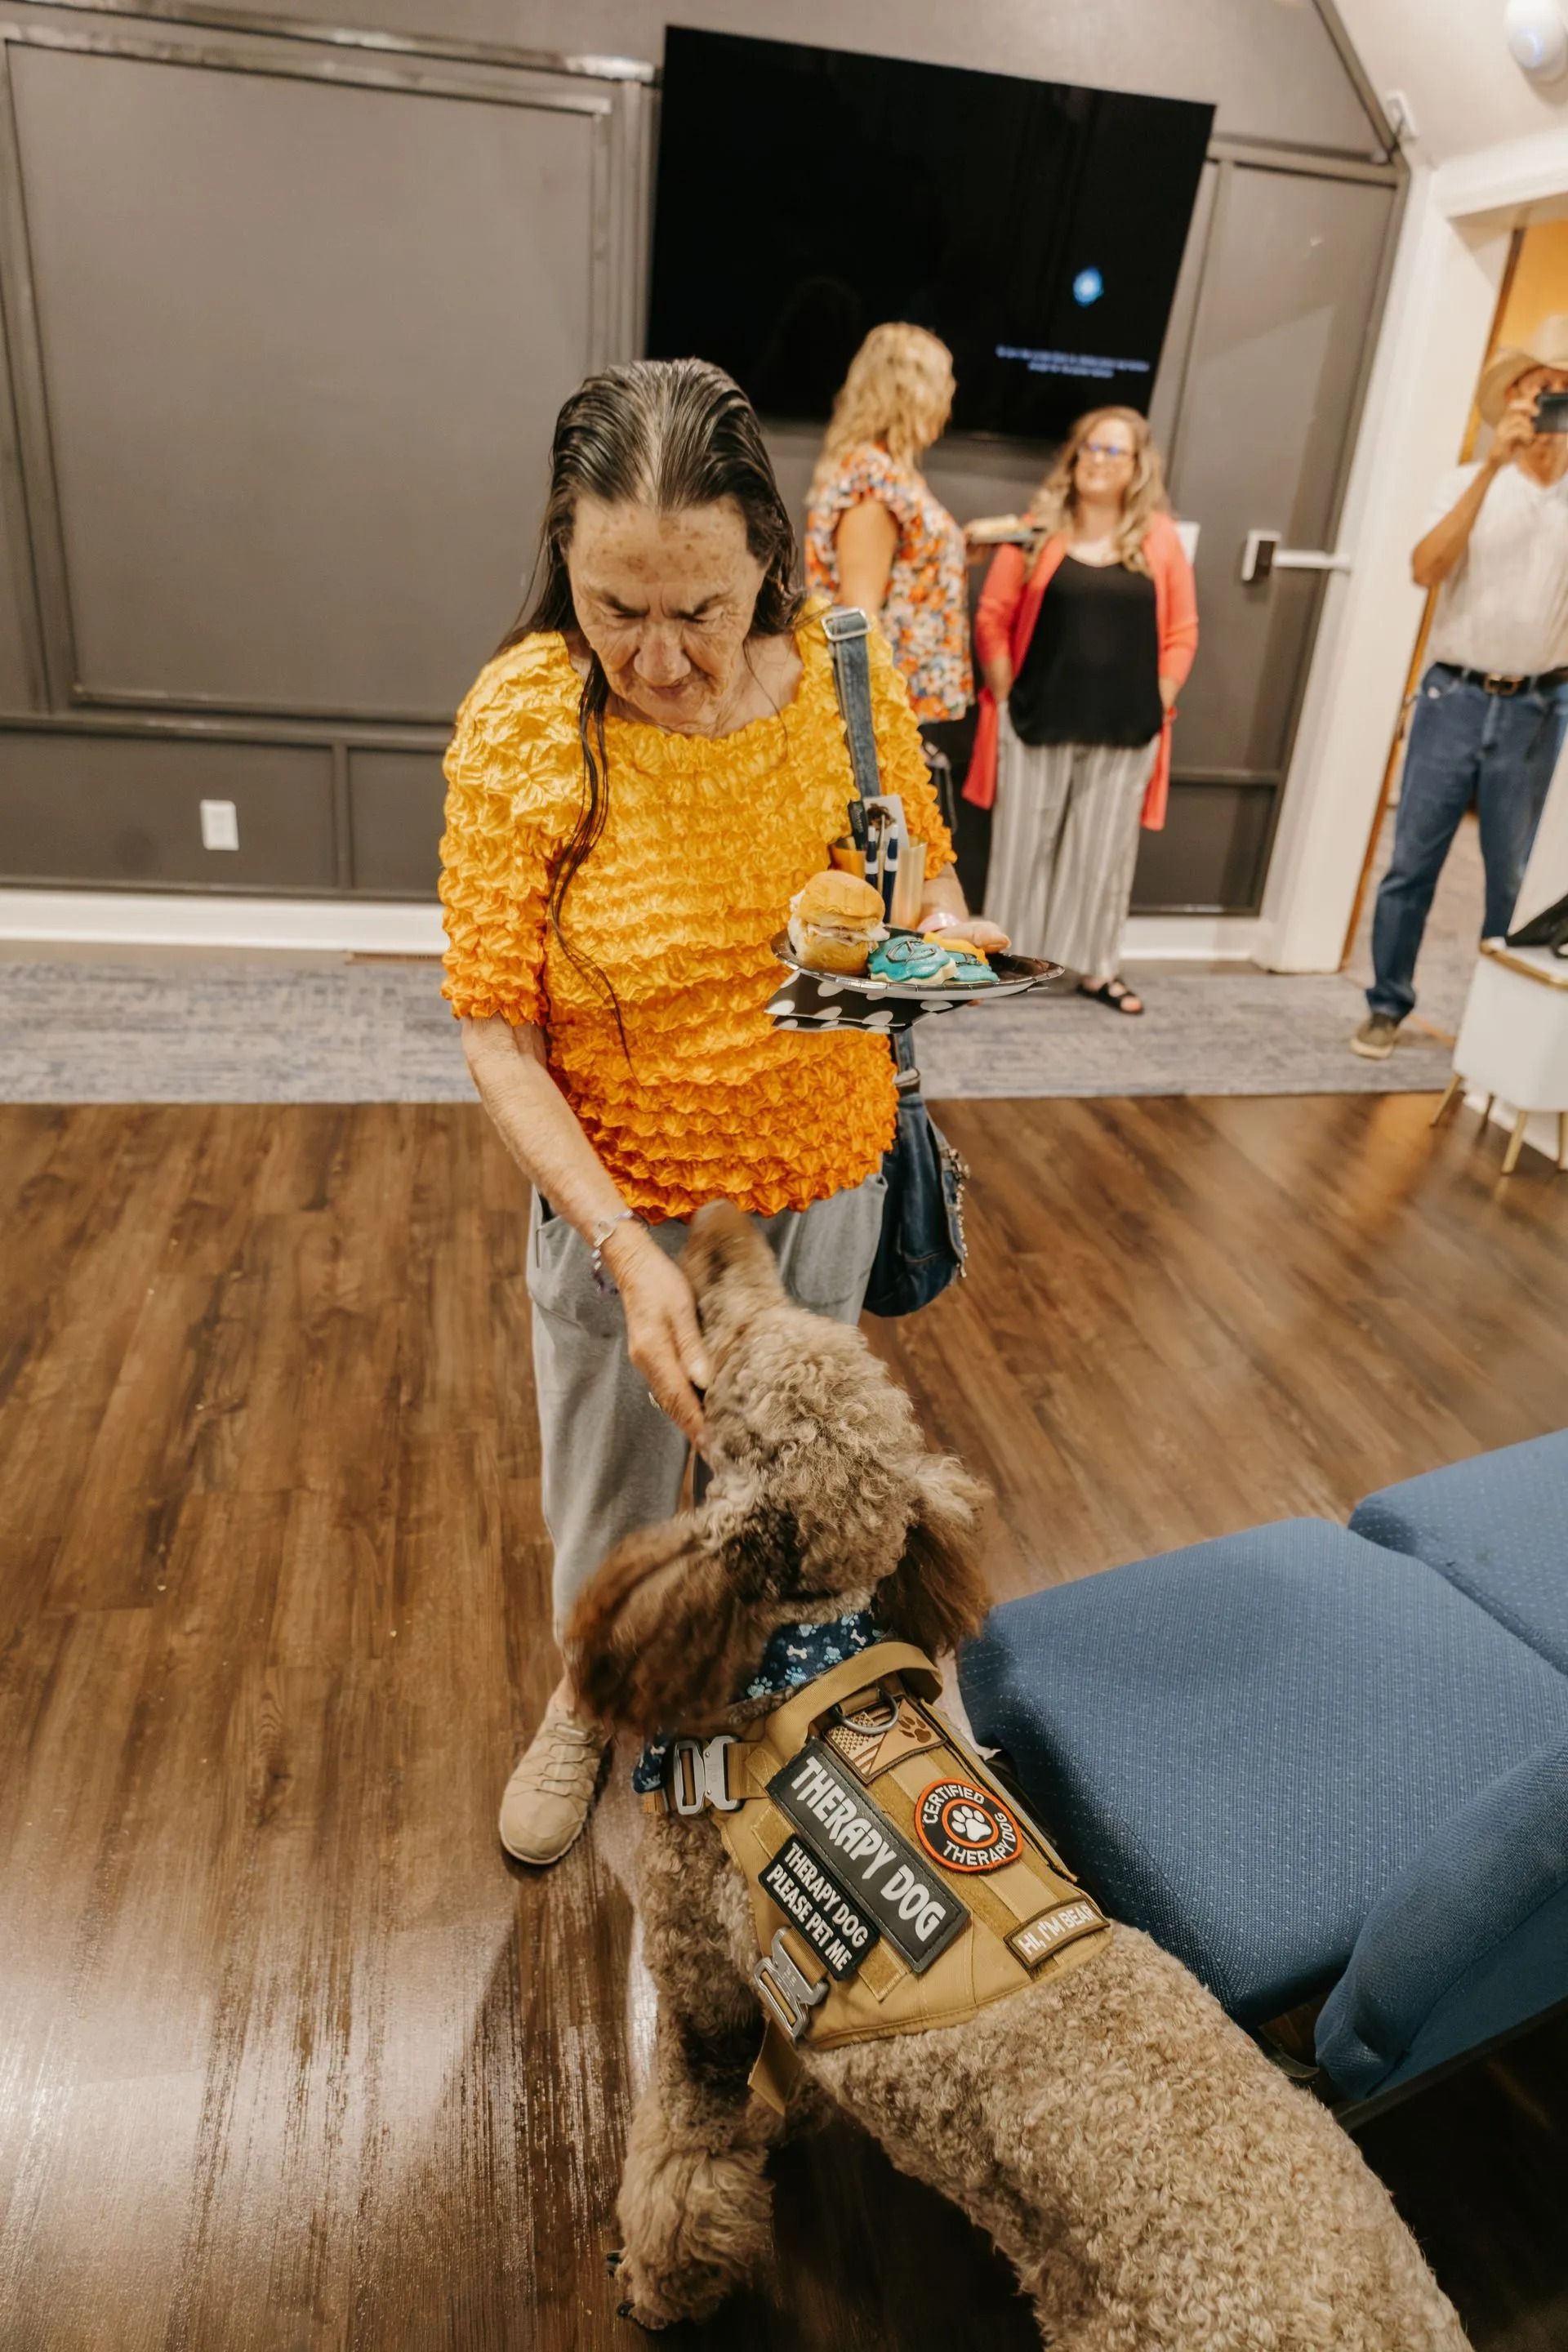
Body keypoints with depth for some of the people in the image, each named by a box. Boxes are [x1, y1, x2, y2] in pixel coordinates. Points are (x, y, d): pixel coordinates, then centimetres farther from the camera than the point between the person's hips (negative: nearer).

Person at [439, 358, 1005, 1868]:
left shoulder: (847, 679, -13)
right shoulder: (520, 723, -20)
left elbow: (924, 866, 5)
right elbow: (496, 1033, -18)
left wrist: (946, 928, -20)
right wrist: (628, 1249, -27)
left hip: (823, 1177, 2)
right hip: (617, 1196, -2)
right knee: (609, 1480, 21)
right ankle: (590, 1697, 53)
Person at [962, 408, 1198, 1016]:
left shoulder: (1160, 538, 5)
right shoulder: (1038, 531, 2)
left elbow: (1181, 633, 6)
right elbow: (993, 619, 1)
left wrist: (1157, 708, -1)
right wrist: (1007, 699, -5)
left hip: (1125, 729, 1)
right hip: (1038, 721, -1)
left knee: (1105, 850, 8)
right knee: (1024, 845, 6)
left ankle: (1095, 966, 19)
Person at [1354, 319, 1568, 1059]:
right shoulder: (1468, 483, 4)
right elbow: (1425, 570, -13)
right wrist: (1493, 466, -18)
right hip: (1454, 697, -1)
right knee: (1412, 860, 1)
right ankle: (1387, 1005, 12)